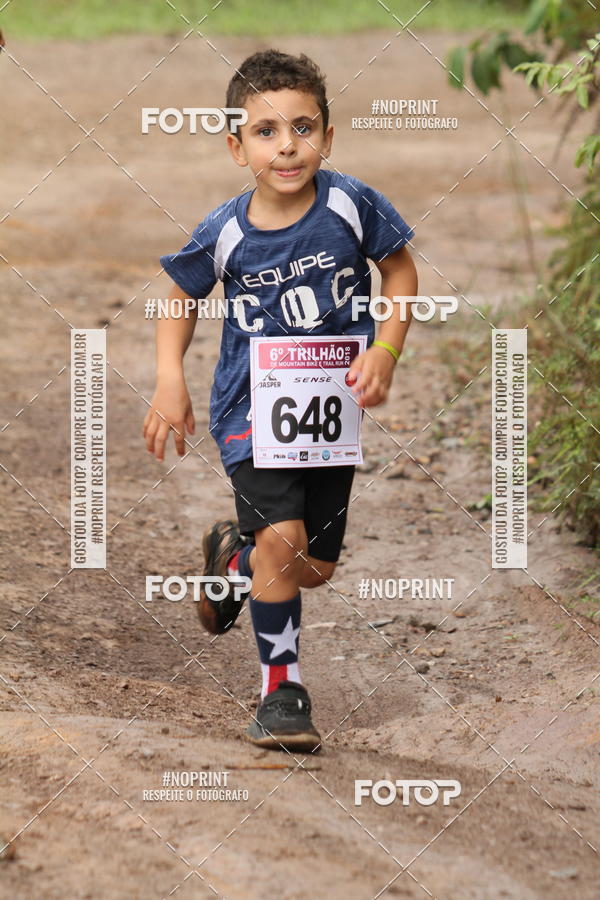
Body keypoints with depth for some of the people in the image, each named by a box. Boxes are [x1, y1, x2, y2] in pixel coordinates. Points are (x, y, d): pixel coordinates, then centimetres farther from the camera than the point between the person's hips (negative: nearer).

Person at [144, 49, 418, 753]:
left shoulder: (350, 206, -15)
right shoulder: (225, 233, -14)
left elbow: (400, 269, 2)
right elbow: (181, 298, 5)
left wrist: (383, 353, -10)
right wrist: (170, 383, -7)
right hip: (251, 403, -2)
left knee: (314, 565, 9)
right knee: (280, 536, -20)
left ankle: (233, 556, 45)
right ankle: (281, 689, -3)